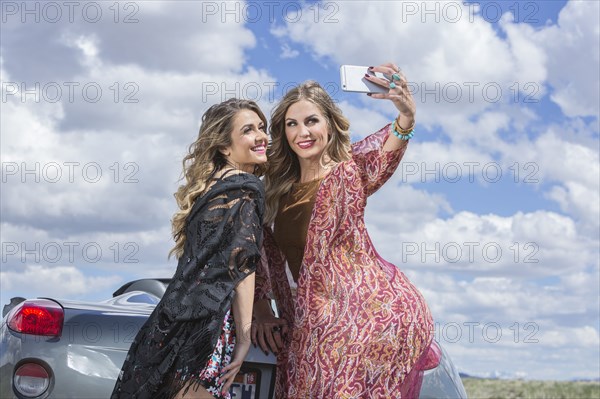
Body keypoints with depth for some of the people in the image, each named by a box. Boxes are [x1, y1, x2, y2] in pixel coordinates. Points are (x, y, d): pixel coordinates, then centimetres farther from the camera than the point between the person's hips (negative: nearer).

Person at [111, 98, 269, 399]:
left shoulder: (210, 184, 19)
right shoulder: (245, 187, -6)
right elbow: (240, 263, -14)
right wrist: (244, 337, -13)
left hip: (178, 315, 9)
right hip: (207, 324, -9)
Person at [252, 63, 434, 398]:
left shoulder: (348, 171, -3)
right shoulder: (278, 189, 12)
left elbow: (385, 152, -25)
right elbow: (264, 255, 16)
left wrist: (406, 116, -45)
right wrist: (262, 311, 5)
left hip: (374, 306, -5)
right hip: (317, 319, 5)